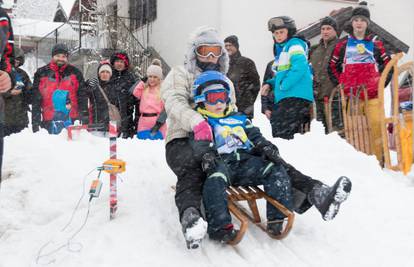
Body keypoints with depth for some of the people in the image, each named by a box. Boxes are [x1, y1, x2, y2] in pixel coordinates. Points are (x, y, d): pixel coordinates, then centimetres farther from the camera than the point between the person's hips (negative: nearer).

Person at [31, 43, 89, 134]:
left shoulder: (75, 73, 7)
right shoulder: (41, 73, 6)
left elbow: (82, 97, 6)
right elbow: (36, 100, 6)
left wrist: (85, 119, -2)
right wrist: (35, 123, 1)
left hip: (72, 121, 0)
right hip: (49, 123, 0)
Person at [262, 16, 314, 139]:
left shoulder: (294, 45, -4)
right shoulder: (281, 49, 23)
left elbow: (300, 67, -20)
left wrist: (283, 85, -17)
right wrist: (270, 84, 11)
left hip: (296, 97, -10)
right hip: (285, 98, 10)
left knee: (281, 134, -16)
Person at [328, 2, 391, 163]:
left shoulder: (375, 43, 9)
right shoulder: (343, 44, 10)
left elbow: (388, 64, 14)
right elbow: (332, 66, 16)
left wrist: (381, 83, 5)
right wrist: (340, 84, 7)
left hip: (373, 94, 0)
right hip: (351, 95, 1)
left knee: (376, 124, -12)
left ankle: (378, 159, -4)